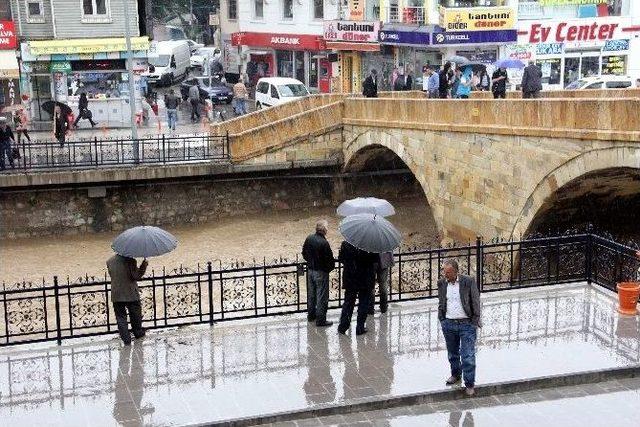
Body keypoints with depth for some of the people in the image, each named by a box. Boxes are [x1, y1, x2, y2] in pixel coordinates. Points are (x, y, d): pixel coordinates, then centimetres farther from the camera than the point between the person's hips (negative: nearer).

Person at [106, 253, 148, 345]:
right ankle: (138, 333, 35)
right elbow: (136, 276, -17)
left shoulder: (109, 261, -2)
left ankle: (126, 339, 8)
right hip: (131, 294, -3)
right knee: (135, 315, 18)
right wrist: (144, 266, -9)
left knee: (120, 317, 10)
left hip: (116, 295, 3)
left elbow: (111, 275, 8)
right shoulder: (130, 261, -17)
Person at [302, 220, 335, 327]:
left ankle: (311, 315, 34)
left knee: (311, 294, 20)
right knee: (322, 296, 3)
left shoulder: (309, 238, -4)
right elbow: (330, 259, -20)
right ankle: (320, 320, 9)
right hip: (321, 272, -7)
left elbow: (304, 253, 9)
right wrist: (329, 268, 0)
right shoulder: (324, 243, -25)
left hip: (310, 270, 7)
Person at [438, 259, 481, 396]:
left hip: (467, 323, -4)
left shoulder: (468, 281, -8)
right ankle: (455, 375, 38)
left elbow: (475, 301, -2)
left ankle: (469, 384, 5)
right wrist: (441, 319, 9)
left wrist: (475, 321, -4)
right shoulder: (442, 283, 3)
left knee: (468, 356, -5)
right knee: (452, 353, 17)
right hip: (449, 323, 4)